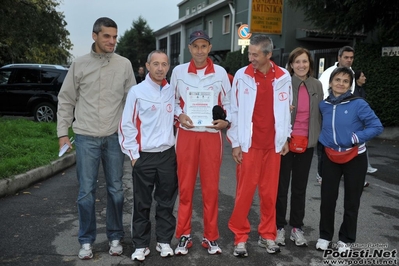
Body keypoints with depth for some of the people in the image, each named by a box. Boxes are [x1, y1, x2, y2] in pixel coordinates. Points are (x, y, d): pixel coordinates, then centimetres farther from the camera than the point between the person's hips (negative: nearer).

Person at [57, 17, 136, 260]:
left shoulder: (124, 65, 3)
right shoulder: (80, 65, 2)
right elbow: (66, 100, 5)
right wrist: (63, 132, 1)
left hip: (115, 137, 1)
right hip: (86, 137, 0)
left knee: (116, 190, 8)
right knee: (86, 191, 3)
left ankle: (115, 238, 24)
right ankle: (86, 241, 19)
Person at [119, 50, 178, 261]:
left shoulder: (172, 92, 6)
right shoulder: (137, 92, -5)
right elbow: (126, 125, -5)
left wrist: (178, 146, 10)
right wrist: (133, 154, -6)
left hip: (168, 155, 3)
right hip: (144, 156, -3)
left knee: (166, 202, 10)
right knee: (142, 204, 6)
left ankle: (164, 241, 25)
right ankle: (141, 245, 20)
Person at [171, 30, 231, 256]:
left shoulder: (220, 73, 4)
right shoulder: (179, 71, 4)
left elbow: (227, 102, 9)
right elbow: (172, 100, 12)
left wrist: (226, 121, -8)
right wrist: (179, 115, -7)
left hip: (212, 134, 0)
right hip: (186, 134, 0)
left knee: (211, 187, 5)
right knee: (185, 186, 5)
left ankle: (211, 237, 19)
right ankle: (184, 235, 19)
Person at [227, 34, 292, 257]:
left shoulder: (283, 77, 1)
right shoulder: (242, 76, -4)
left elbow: (287, 109, 10)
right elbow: (235, 110, -2)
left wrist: (285, 137, 10)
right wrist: (235, 143, -4)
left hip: (273, 144, 2)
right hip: (249, 144, -2)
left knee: (270, 192, 10)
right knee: (245, 191, 2)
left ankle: (267, 235, 25)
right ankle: (240, 237, 16)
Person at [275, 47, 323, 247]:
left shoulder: (317, 85, 6)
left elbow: (320, 114, 12)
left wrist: (320, 138, 8)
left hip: (307, 143, 4)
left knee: (300, 187, 13)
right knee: (281, 186, 5)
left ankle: (297, 228, 25)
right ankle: (279, 227, 19)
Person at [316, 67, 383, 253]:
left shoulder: (358, 104, -13)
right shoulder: (324, 105, -1)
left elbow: (377, 126, -14)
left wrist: (355, 138, -19)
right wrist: (324, 140, 2)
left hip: (354, 158, -3)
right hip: (330, 157, 3)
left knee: (351, 200, 9)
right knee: (327, 198, 7)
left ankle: (346, 239, 26)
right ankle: (325, 235, 25)